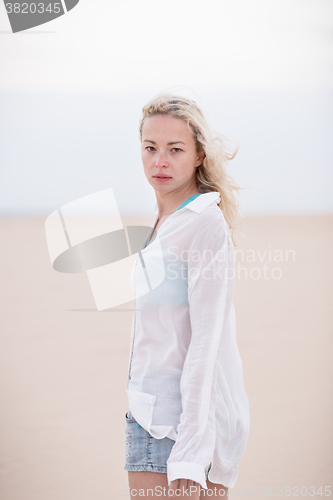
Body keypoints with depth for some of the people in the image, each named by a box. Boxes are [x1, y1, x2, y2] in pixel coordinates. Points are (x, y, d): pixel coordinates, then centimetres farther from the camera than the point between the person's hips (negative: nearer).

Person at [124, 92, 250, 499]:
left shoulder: (205, 224, -11)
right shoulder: (164, 222, 15)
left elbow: (207, 341, -17)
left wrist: (188, 460, -22)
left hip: (191, 418, -8)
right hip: (150, 415, 8)